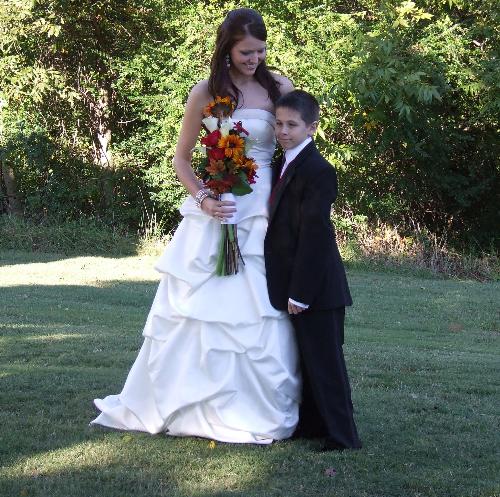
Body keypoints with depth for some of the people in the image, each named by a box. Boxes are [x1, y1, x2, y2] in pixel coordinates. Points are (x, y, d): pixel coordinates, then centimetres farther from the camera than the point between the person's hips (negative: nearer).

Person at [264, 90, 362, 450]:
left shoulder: (317, 171, -18)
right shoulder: (289, 165, 12)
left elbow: (314, 235, -21)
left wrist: (300, 292, -21)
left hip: (315, 289, -10)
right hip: (295, 286, 10)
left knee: (324, 363, -3)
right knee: (308, 361, 18)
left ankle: (342, 437, 4)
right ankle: (312, 425, 29)